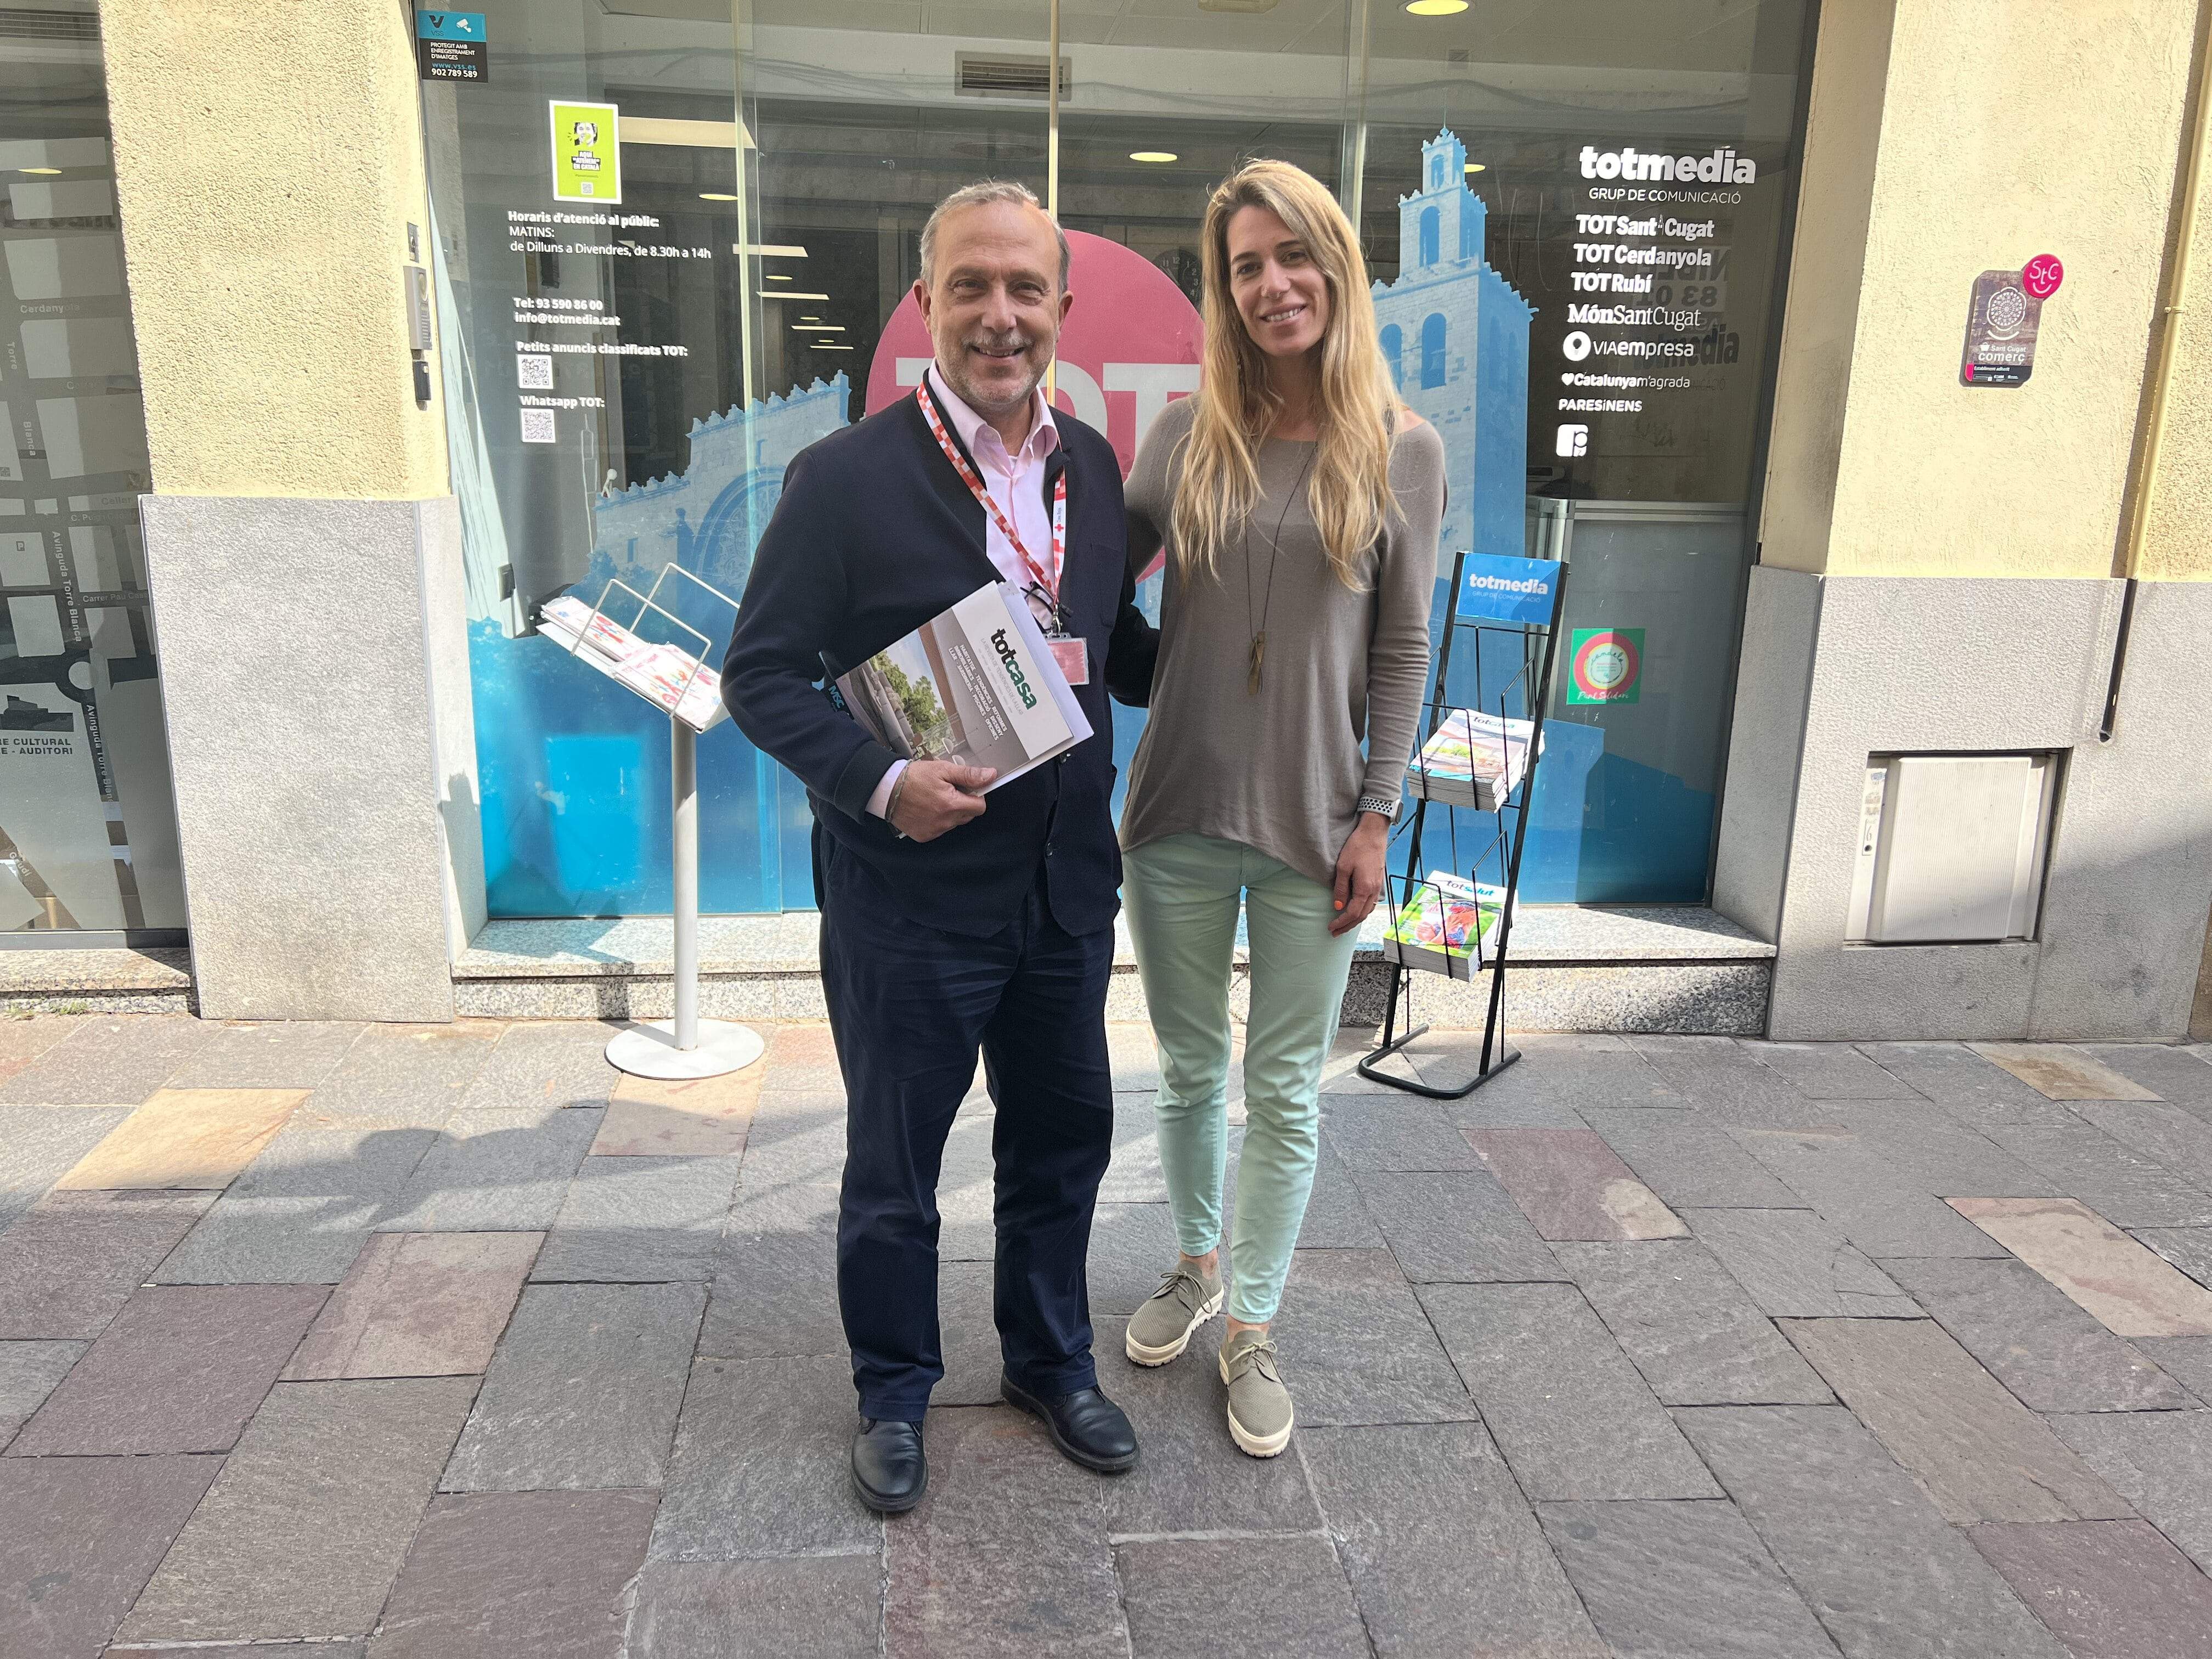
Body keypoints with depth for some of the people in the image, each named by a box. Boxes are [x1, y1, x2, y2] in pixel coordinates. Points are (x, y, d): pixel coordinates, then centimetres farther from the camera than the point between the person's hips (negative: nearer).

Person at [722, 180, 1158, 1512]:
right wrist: (880, 782, -24)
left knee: (1063, 1139, 20)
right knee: (894, 1163, 14)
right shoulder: (848, 478, -13)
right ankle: (895, 1392, 38)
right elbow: (762, 674, -11)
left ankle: (1052, 1360, 44)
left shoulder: (1094, 468, 4)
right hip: (911, 892, -5)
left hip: (1067, 883, 5)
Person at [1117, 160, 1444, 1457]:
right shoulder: (1186, 436, 0)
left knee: (1287, 1091, 9)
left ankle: (1253, 1327, 29)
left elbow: (1403, 653, -2)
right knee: (1190, 1069, 18)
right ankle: (1198, 1265, 42)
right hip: (1179, 816, 2)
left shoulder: (1402, 450, -3)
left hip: (1313, 826, -2)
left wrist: (1376, 818, -5)